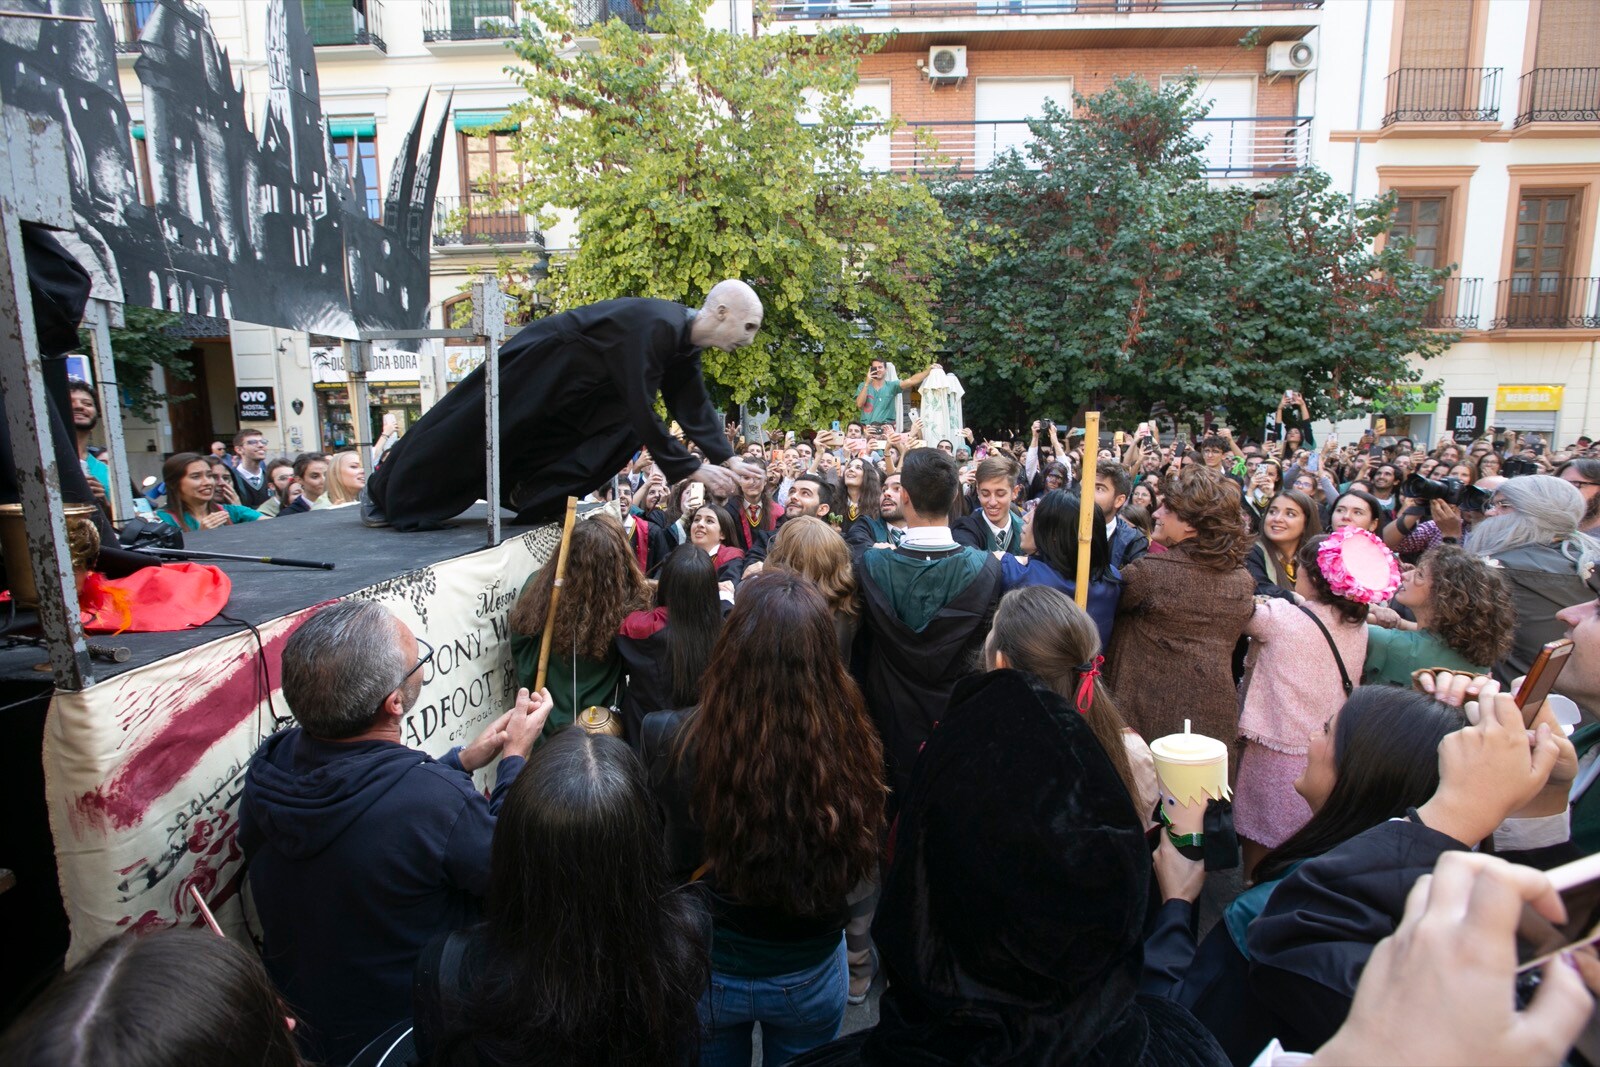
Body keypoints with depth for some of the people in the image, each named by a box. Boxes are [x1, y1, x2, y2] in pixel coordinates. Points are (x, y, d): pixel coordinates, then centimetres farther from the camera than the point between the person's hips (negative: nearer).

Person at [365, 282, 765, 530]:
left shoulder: (685, 339, -5)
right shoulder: (654, 326, -34)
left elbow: (694, 408, -2)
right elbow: (641, 408, -36)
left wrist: (728, 459, -13)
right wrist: (691, 469, -32)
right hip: (536, 366, -8)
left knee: (625, 429, -4)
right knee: (467, 432, 4)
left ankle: (535, 497, 2)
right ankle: (383, 493, 28)